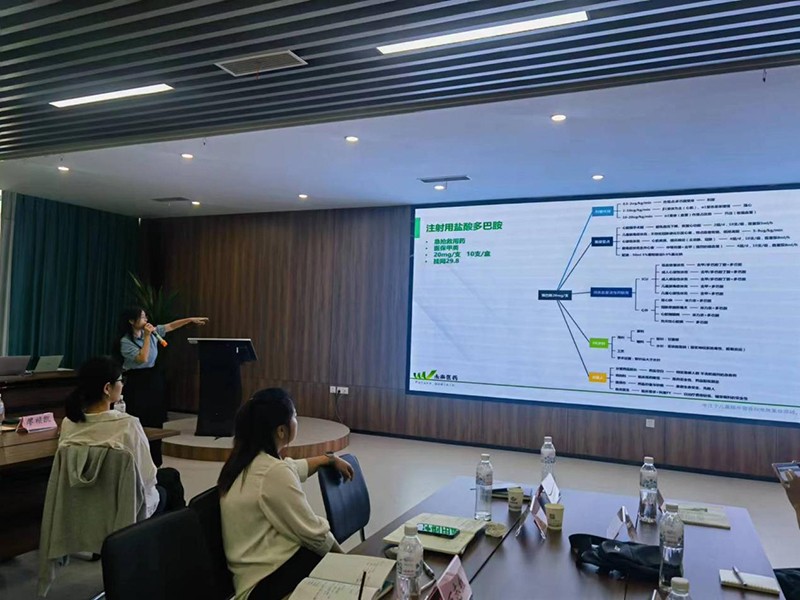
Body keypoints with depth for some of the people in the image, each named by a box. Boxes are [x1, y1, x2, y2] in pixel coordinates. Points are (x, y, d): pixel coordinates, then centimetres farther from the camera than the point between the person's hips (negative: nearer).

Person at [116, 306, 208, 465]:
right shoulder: (125, 342, -13)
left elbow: (170, 326, 11)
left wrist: (191, 319, 9)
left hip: (154, 378, 6)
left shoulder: (152, 331, 2)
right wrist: (147, 337, -21)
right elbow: (143, 358, -22)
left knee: (155, 421, 9)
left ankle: (154, 461, 20)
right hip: (137, 381, -6)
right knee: (139, 424, -4)